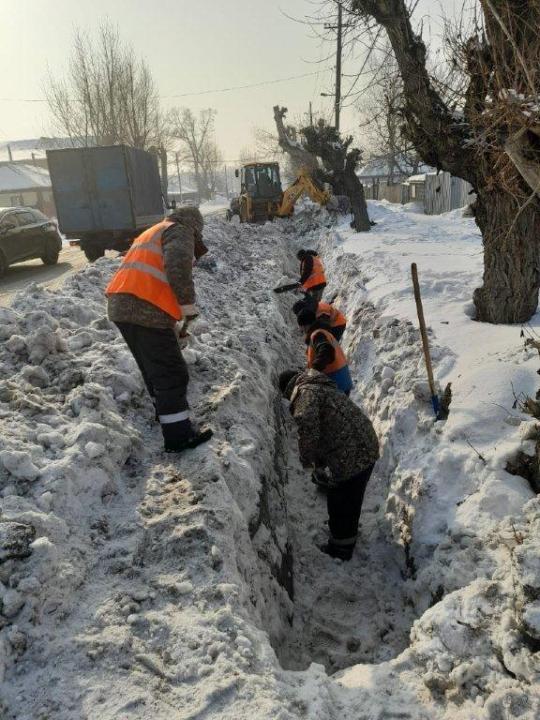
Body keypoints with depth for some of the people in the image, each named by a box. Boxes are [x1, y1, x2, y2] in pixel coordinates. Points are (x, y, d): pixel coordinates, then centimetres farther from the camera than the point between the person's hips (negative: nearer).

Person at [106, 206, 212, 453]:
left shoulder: (153, 232, 30)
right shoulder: (179, 231, 2)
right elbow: (178, 265, -19)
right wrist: (188, 304, -11)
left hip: (120, 306, 9)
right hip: (147, 310, -9)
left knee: (152, 366, 25)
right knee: (172, 373, -3)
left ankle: (166, 411, 41)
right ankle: (178, 435, 1)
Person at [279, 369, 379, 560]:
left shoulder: (305, 392, -10)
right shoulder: (324, 387, 22)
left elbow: (307, 423, -30)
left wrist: (307, 458, -15)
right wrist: (321, 460, 30)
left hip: (351, 456, -10)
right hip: (367, 447, 10)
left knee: (340, 502, 11)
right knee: (351, 496, 30)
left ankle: (341, 549, 29)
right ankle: (348, 531, 52)